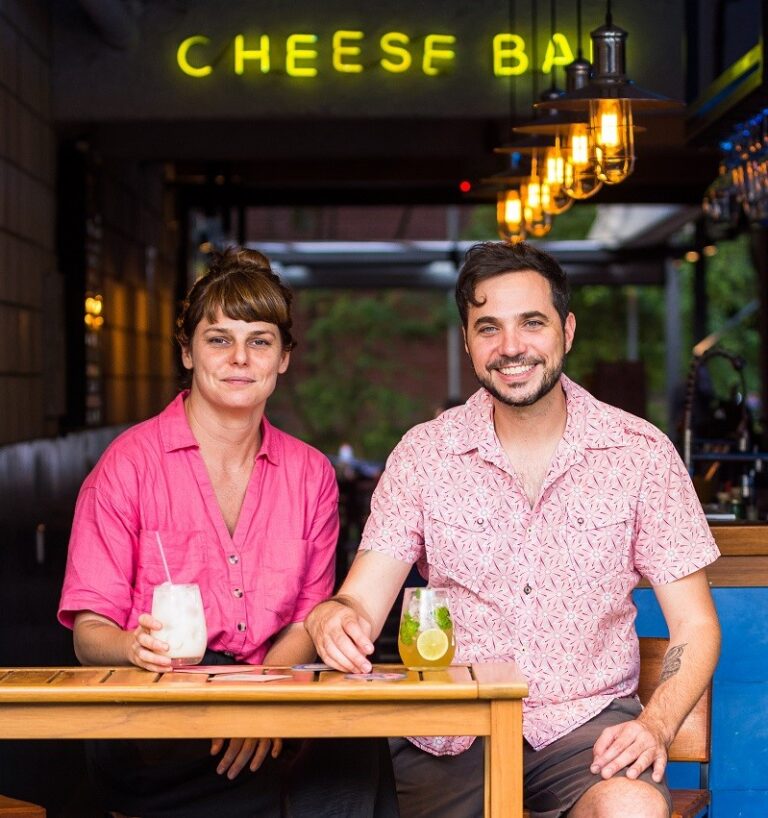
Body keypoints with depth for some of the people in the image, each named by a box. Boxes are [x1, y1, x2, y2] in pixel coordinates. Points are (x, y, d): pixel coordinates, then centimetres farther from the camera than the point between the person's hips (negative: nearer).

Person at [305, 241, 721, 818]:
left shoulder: (640, 452, 0)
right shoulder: (424, 454, 3)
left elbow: (695, 628, 3)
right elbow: (362, 602, -2)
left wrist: (655, 726, -16)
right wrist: (334, 620, -27)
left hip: (586, 722, -1)